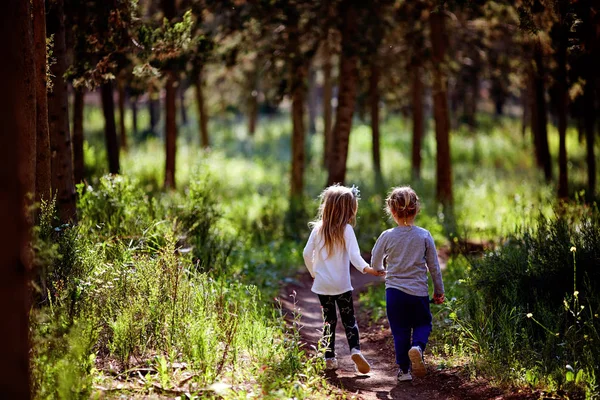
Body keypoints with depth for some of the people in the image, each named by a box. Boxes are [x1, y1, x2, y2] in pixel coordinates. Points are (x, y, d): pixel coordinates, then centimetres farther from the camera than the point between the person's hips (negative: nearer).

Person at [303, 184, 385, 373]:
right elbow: (354, 255, -21)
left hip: (322, 284, 3)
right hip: (341, 285, -3)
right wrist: (367, 269, -28)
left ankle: (329, 358, 11)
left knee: (329, 320, 13)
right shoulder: (346, 230, -10)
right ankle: (355, 349, -16)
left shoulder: (318, 229, 1)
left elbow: (307, 253, 3)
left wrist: (313, 272, 16)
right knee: (349, 319, 5)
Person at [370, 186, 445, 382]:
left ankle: (404, 369, 12)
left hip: (395, 291, 0)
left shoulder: (387, 236, -7)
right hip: (419, 292, 0)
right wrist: (439, 290, 14)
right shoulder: (424, 236, -5)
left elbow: (375, 265, 5)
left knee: (400, 331, 11)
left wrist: (383, 272, 29)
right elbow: (434, 266, 2)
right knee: (423, 324, 18)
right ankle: (417, 346, -13)